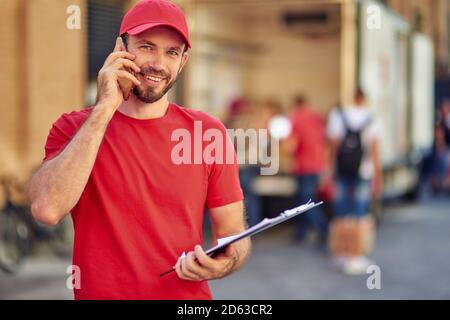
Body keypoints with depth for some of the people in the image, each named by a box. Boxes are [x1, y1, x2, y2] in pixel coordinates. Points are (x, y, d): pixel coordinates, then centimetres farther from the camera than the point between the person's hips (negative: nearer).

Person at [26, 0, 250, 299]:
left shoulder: (208, 132, -4)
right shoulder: (73, 128, -6)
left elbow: (235, 236, 1)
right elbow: (47, 209, -23)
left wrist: (222, 264, -21)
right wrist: (105, 109, -20)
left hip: (189, 294, 1)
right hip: (99, 291, -1)